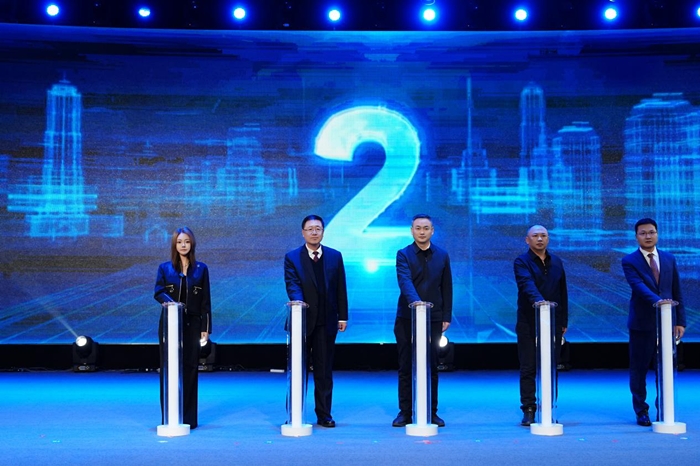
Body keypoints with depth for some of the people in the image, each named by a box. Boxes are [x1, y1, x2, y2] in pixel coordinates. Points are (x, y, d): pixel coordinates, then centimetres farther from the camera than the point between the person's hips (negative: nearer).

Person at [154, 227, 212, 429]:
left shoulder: (201, 269, 6)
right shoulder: (165, 267, 6)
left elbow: (205, 300, 4)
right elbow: (158, 292, -2)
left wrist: (206, 327, -2)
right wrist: (170, 302, -24)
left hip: (192, 323, 0)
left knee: (190, 367, 1)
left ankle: (188, 417, 8)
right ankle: (169, 416, 6)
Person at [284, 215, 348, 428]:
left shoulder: (335, 256, 7)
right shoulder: (292, 257, 0)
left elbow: (341, 288, 7)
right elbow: (292, 284, -13)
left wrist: (343, 316, 4)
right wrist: (298, 301, -33)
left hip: (326, 322, 2)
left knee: (324, 371, 6)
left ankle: (324, 414, 13)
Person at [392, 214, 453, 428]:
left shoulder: (442, 256, 7)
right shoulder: (403, 254, -2)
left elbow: (447, 288, 9)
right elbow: (405, 281, -20)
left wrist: (446, 317, 3)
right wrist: (415, 300, -38)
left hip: (434, 319, 2)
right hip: (407, 318, -2)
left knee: (431, 367, 5)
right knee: (406, 367, 3)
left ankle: (431, 412, 13)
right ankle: (405, 412, 10)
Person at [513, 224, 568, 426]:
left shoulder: (557, 263, 13)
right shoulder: (522, 262, -4)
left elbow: (563, 293, 14)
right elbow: (527, 284, -24)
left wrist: (564, 321, 10)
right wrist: (538, 300, -43)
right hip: (529, 323, -4)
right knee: (528, 369, -1)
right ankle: (528, 411, 5)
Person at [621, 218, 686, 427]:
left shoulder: (669, 259, 11)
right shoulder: (629, 261, -3)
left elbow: (677, 292, 11)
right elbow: (639, 287, -19)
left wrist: (680, 321, 6)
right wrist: (657, 301, -36)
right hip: (642, 324, -3)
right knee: (639, 370, 4)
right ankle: (641, 412, 15)